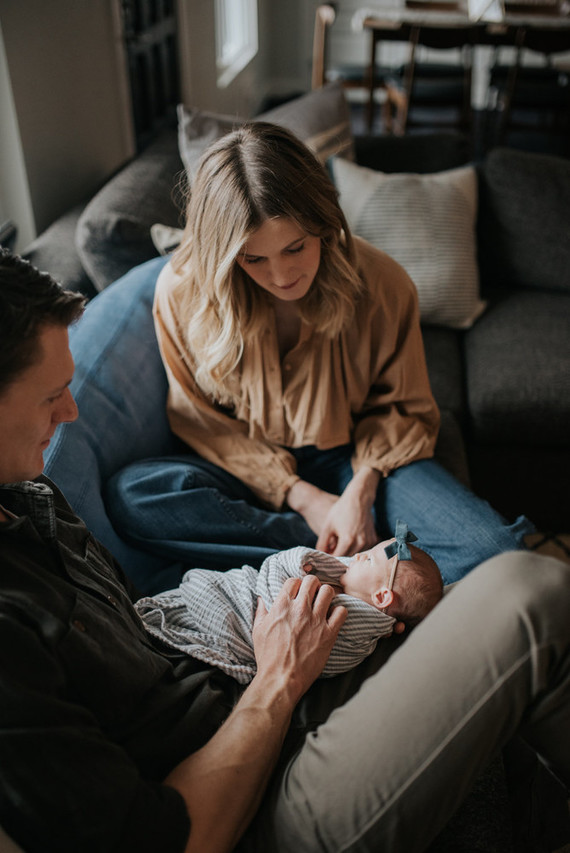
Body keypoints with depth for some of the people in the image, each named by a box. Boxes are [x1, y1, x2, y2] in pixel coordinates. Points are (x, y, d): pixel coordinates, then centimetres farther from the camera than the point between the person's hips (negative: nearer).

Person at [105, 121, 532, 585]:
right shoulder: (182, 290, -16)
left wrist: (361, 489, -19)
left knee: (489, 546, -24)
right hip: (251, 470, 2)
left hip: (355, 459, -1)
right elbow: (202, 421, -6)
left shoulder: (381, 284, -16)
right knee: (130, 496, -30)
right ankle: (366, 554, -24)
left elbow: (405, 407, -2)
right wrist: (300, 496, -15)